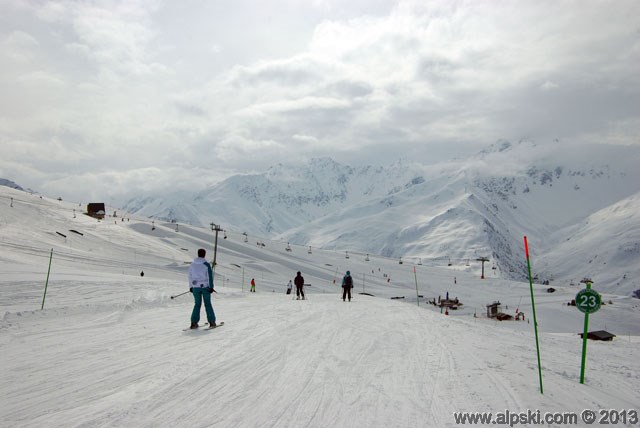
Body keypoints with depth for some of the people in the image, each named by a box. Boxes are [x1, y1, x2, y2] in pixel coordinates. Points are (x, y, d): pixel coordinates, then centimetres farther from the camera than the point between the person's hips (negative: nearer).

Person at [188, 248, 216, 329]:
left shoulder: (192, 264, 4)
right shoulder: (206, 264, -9)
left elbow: (190, 276, 11)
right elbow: (210, 276, -9)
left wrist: (191, 286, 20)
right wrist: (211, 286, -5)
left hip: (196, 287, 3)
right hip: (205, 287, -3)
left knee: (197, 304, 12)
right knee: (208, 304, 7)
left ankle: (194, 322, 3)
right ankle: (212, 322, 9)